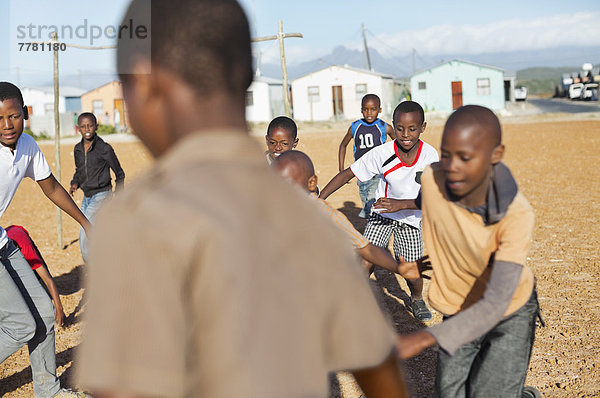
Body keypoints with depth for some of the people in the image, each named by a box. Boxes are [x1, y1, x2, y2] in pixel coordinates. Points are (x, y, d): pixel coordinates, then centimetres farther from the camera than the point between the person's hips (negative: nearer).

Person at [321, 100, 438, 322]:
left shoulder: (429, 155, -22)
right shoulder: (382, 154, -23)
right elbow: (347, 174, -16)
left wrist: (400, 204, -39)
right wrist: (318, 200, -22)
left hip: (412, 217, 0)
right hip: (382, 213, 0)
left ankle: (417, 300, 36)